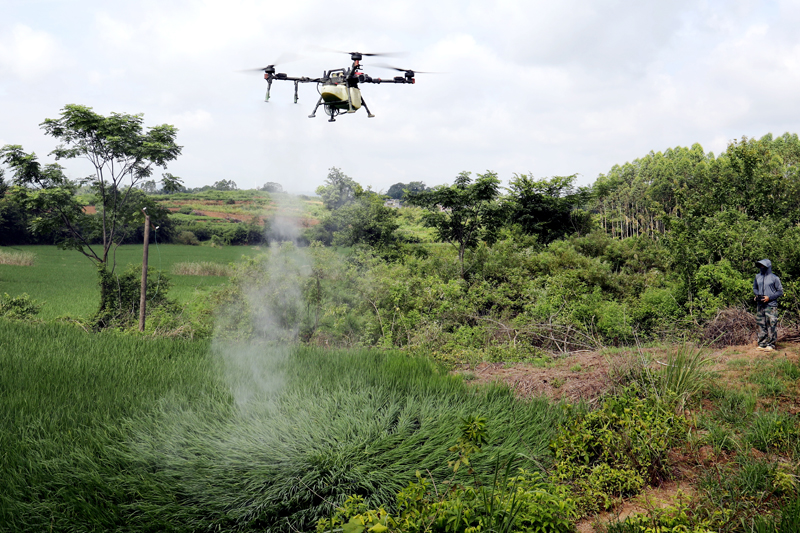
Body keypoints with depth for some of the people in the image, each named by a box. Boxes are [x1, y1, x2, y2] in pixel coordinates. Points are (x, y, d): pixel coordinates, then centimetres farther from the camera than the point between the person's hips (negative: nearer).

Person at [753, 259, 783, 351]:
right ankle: (762, 344, 12)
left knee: (771, 325, -6)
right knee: (761, 325, 6)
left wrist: (769, 297, -11)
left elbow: (780, 292, -1)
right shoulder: (757, 277, 12)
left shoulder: (774, 278, -3)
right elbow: (754, 288, 25)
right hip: (760, 305, 5)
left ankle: (771, 344, 0)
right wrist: (757, 295, 4)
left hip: (771, 305, -5)